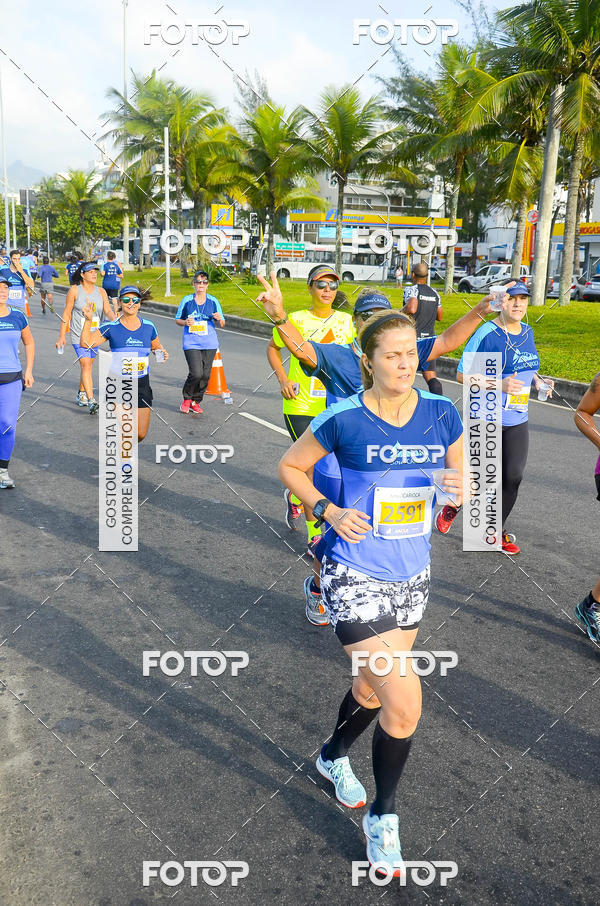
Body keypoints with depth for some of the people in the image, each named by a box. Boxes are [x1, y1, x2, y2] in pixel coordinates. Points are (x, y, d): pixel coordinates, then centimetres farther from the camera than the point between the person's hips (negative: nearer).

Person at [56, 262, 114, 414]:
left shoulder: (101, 292, 6)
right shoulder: (74, 290, -4)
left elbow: (108, 310, -1)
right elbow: (66, 313, -1)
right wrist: (62, 335, -2)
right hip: (78, 335, -4)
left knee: (87, 365, 13)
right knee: (85, 365, -15)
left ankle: (81, 395, 32)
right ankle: (91, 401, -21)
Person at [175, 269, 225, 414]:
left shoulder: (213, 301, 6)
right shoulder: (187, 300, 3)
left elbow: (222, 324, 10)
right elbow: (177, 319, 12)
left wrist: (219, 319, -13)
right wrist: (185, 322, -10)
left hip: (210, 344, 3)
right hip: (191, 343, -2)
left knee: (205, 375, 3)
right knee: (196, 373, -15)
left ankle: (195, 402, 22)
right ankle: (187, 399, 10)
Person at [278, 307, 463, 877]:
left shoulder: (441, 414, -3)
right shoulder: (343, 419, -13)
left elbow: (460, 479, 8)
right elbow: (289, 467, 1)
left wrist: (460, 488, -16)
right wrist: (328, 512, -14)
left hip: (412, 577, 5)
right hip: (355, 578, -5)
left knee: (373, 688, 22)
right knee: (405, 704, -11)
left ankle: (333, 756, 55)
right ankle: (382, 816, 17)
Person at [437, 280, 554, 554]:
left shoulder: (527, 332, 8)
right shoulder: (487, 333, -14)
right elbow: (462, 374, -14)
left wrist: (537, 380, 3)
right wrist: (499, 384, -24)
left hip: (517, 420, 6)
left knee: (513, 477, 5)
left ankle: (496, 531, 24)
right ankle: (452, 506, 33)